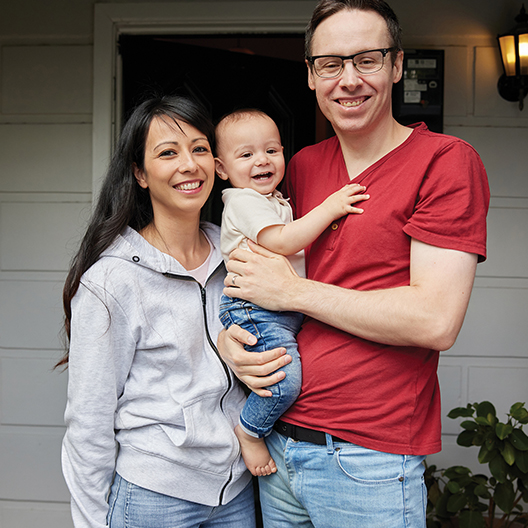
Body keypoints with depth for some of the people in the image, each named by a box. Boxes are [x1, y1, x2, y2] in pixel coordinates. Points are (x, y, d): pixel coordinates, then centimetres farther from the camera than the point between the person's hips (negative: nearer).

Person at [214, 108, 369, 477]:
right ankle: (249, 431, 1)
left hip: (285, 309, 10)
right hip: (256, 311, -10)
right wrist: (330, 208, -21)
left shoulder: (274, 200, 20)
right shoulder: (244, 202, -10)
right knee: (285, 379, -23)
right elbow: (282, 241, -23)